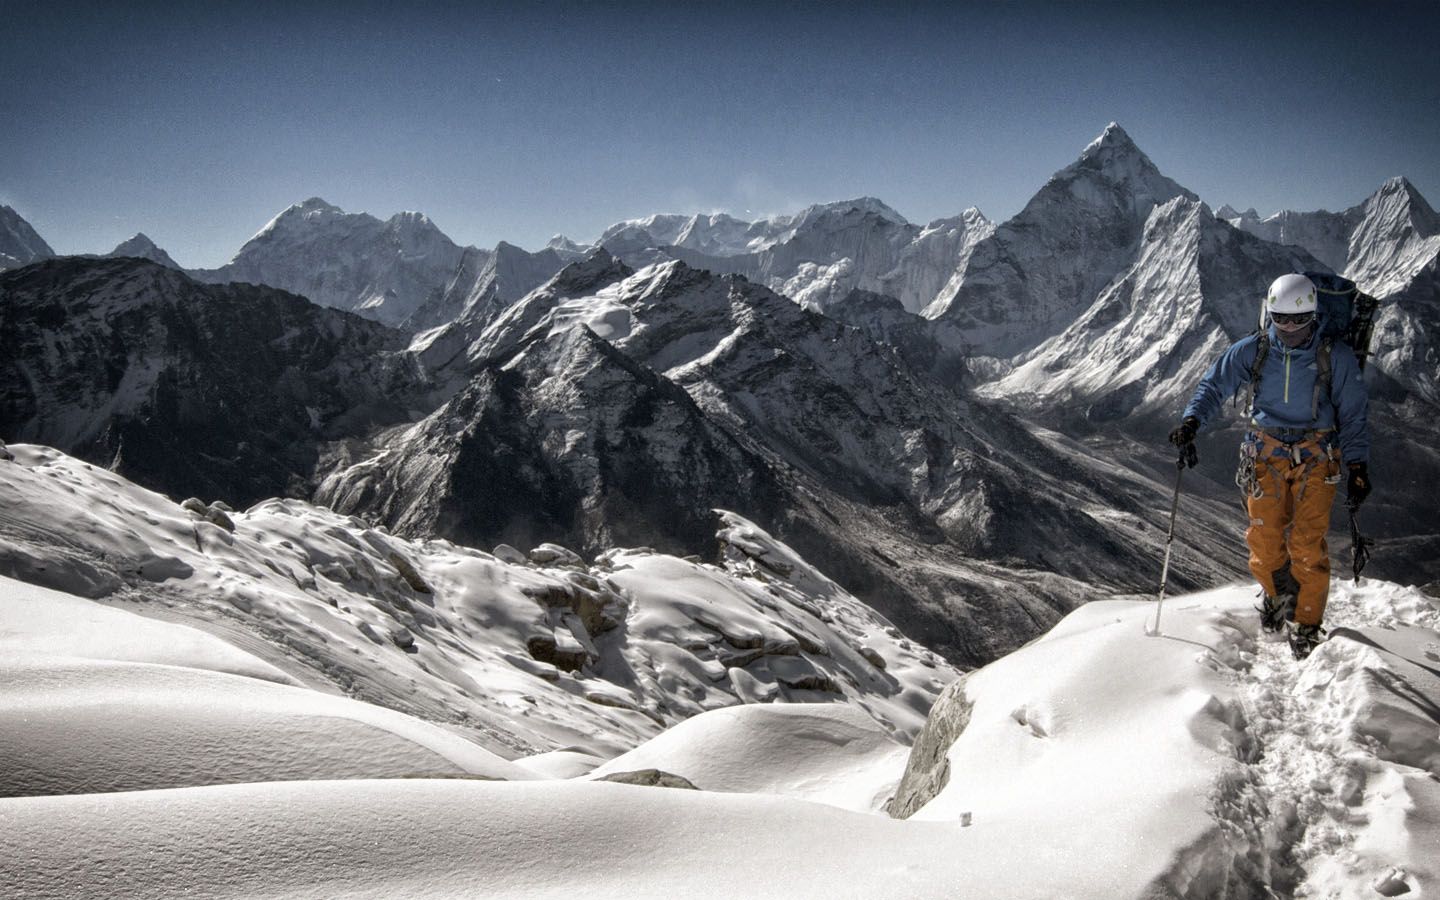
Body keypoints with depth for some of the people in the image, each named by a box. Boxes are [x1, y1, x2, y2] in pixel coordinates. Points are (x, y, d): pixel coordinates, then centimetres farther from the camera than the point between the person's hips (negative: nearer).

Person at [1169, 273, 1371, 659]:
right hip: (1267, 453, 2)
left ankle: (1307, 623, 5)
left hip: (1316, 455, -2)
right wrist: (1193, 419, -14)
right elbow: (1215, 384, 5)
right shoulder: (1253, 351, -1)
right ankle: (1278, 592, 27)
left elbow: (1353, 414, 2)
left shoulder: (1335, 356, -4)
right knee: (1264, 536, -2)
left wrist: (1358, 465, -4)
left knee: (1307, 541, -9)